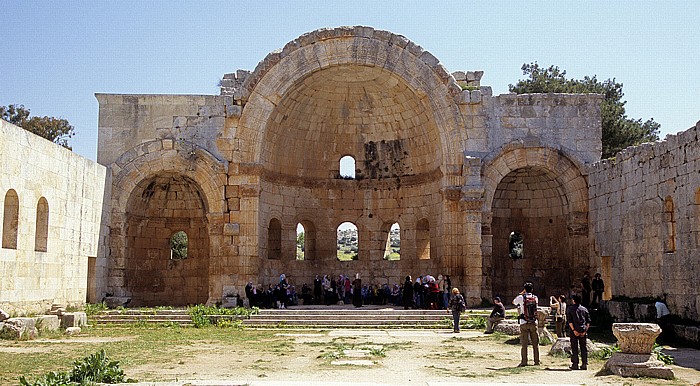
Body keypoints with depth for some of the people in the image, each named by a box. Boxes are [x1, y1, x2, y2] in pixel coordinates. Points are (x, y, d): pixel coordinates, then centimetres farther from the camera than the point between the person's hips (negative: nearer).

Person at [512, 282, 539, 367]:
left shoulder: (521, 297, -5)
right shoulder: (535, 298, 4)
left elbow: (513, 302, 14)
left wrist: (521, 293, 16)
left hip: (524, 323, -3)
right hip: (534, 323, 3)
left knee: (524, 344, 0)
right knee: (535, 343, 9)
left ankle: (524, 362, -3)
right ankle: (537, 361, 11)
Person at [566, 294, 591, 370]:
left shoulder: (570, 308, 0)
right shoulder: (584, 309, 10)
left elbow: (569, 321, -9)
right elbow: (588, 322, 4)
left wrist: (573, 330, -11)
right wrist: (585, 330, 1)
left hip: (574, 331, -3)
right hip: (583, 331, 3)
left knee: (574, 348, 2)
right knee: (584, 347, 10)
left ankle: (575, 364, 2)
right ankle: (584, 364, 7)